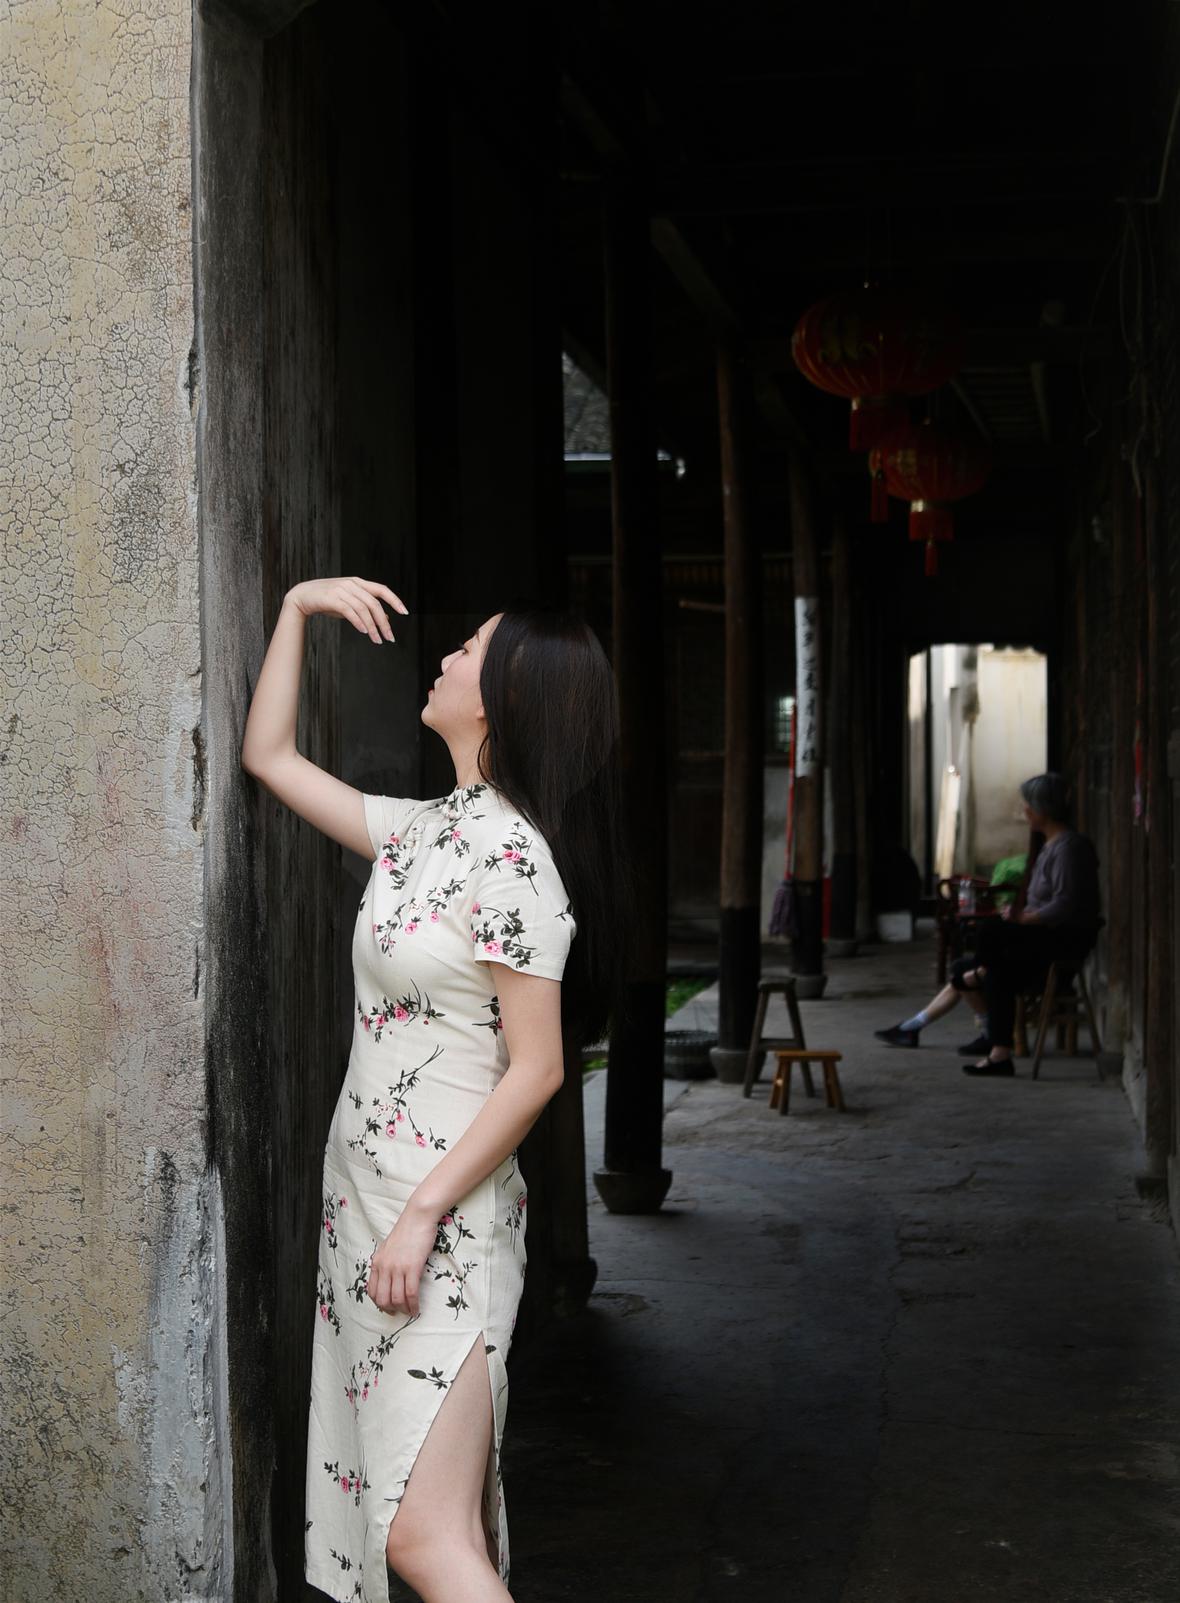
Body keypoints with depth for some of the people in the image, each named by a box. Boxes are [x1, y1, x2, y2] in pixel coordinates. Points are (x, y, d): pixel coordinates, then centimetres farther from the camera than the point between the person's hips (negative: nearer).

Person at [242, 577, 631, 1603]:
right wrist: (298, 607, 15)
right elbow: (270, 757, 22)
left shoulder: (511, 857, -15)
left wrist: (422, 1215, -19)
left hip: (445, 1217, -9)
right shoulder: (424, 831, 10)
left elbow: (536, 1069, -17)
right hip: (364, 1195, 9)